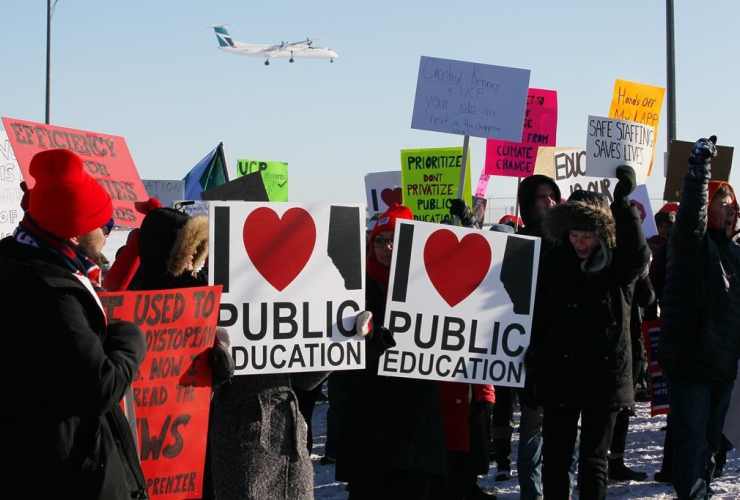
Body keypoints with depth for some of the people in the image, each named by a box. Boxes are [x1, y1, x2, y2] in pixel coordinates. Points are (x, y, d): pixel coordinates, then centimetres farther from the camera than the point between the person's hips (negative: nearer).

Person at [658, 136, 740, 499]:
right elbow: (690, 215, -29)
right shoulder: (691, 244, -7)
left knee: (710, 440, 17)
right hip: (689, 360, -7)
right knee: (691, 438, -7)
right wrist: (700, 168, -36)